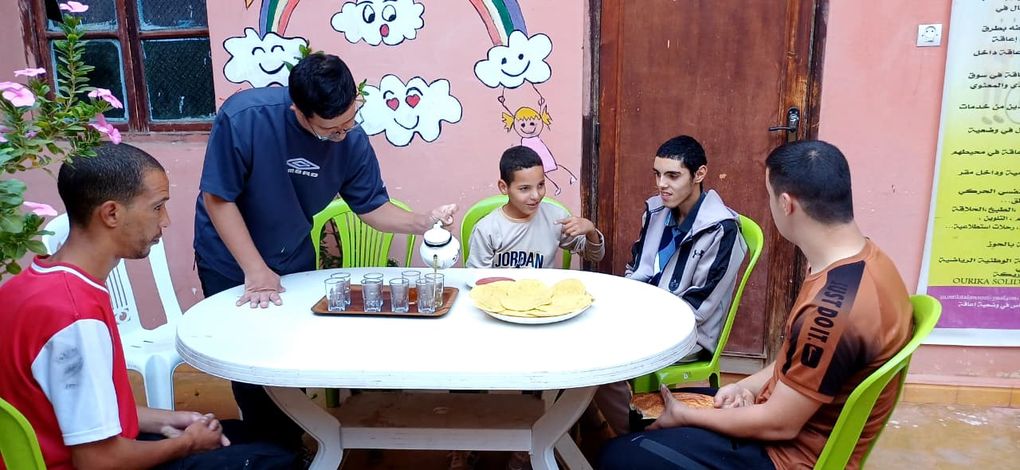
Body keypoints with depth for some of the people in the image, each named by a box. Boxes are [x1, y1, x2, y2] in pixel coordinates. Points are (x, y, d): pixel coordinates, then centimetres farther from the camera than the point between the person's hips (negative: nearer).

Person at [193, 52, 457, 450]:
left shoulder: (352, 140, -19)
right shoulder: (243, 117, -31)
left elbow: (372, 206, -9)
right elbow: (217, 198, -23)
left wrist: (423, 222, -27)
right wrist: (256, 271, -23)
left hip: (294, 259, 3)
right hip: (231, 261, -3)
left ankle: (289, 446, 32)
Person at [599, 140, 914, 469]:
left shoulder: (833, 306, -33)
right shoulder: (864, 258, -2)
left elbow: (781, 425, -24)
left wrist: (683, 416, -12)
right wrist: (748, 387, 0)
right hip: (790, 414, 9)